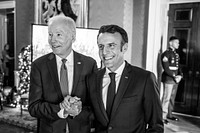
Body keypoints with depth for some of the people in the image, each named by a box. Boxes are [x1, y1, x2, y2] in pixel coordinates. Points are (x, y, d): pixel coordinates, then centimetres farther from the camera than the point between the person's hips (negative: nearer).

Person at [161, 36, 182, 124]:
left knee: (172, 98, 13)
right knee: (166, 98, -7)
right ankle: (163, 116, -1)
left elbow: (178, 66, 16)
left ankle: (169, 114, 24)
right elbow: (166, 68, -15)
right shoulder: (166, 53, -9)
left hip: (175, 79, 8)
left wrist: (180, 75, -1)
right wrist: (174, 76, -17)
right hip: (168, 79, -8)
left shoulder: (176, 54, 16)